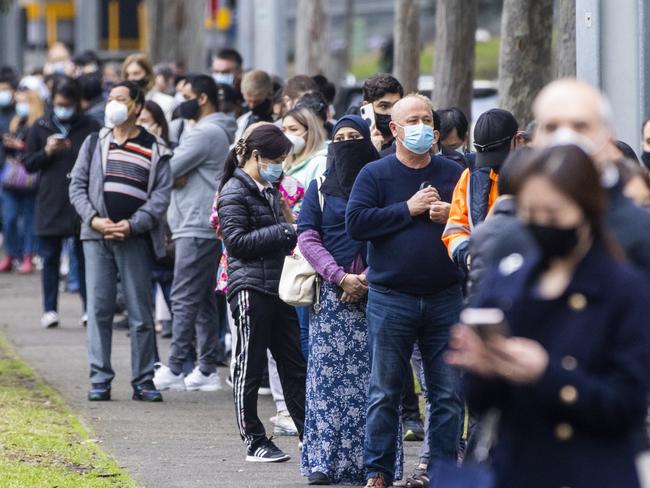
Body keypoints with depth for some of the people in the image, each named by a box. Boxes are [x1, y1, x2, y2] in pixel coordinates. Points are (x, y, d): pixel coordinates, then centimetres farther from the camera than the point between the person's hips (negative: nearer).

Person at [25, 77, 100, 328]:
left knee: (85, 257, 2)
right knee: (50, 258, 5)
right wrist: (47, 152, -10)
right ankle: (50, 310, 11)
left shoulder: (90, 128, 0)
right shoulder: (40, 127, 5)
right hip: (50, 203, 2)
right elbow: (29, 164, 7)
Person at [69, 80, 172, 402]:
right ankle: (100, 380, 3)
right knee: (98, 309, 0)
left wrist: (132, 225, -12)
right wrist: (93, 219, -7)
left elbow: (161, 195, -1)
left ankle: (143, 382, 6)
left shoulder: (155, 150, 5)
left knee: (141, 313, 0)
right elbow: (77, 185, 9)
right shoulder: (95, 144, 12)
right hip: (97, 236, 2)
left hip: (135, 239, -2)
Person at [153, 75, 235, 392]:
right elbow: (176, 170, 15)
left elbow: (168, 171, -15)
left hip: (198, 228, -11)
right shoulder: (217, 132, 20)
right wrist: (178, 176, -6)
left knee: (184, 298, -10)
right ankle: (207, 370, 13)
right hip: (204, 226, 11)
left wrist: (173, 175, 6)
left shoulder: (205, 133, -14)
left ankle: (174, 369, -10)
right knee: (204, 300, 11)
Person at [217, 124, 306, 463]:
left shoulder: (269, 189, 18)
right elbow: (236, 241, -16)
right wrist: (284, 232, -16)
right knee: (250, 368, 0)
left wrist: (288, 236, 9)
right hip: (250, 288, -8)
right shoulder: (234, 192, -8)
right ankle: (254, 442, 5)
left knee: (295, 365, 8)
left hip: (278, 287, 8)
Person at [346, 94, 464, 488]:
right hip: (391, 299, -2)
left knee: (448, 393, 3)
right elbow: (356, 223, -9)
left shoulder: (454, 174, 10)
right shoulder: (375, 174, 3)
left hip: (445, 297, 2)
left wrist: (450, 217, -8)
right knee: (385, 392, 2)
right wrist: (408, 209, -11)